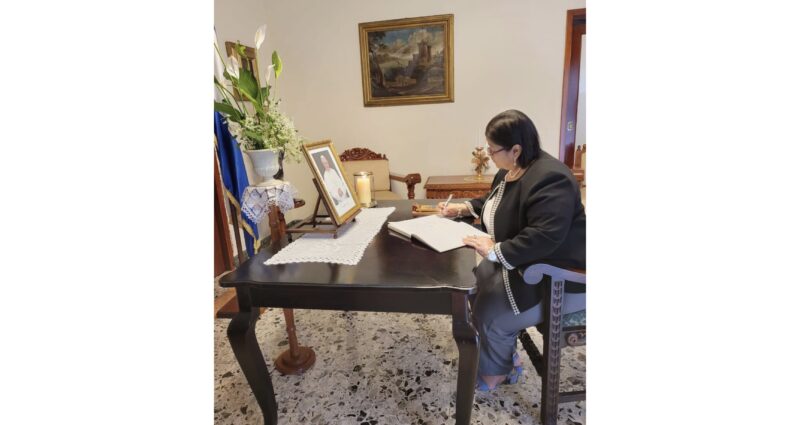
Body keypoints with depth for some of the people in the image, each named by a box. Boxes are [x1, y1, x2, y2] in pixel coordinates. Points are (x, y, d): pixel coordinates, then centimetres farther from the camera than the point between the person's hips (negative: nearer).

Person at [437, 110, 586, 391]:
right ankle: (506, 356, 17)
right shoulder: (510, 170, 4)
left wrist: (496, 251, -32)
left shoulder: (549, 179, -27)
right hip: (523, 264, 10)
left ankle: (497, 370, 20)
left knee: (489, 315, -15)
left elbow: (545, 237, -36)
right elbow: (498, 204, 22)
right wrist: (464, 208, 8)